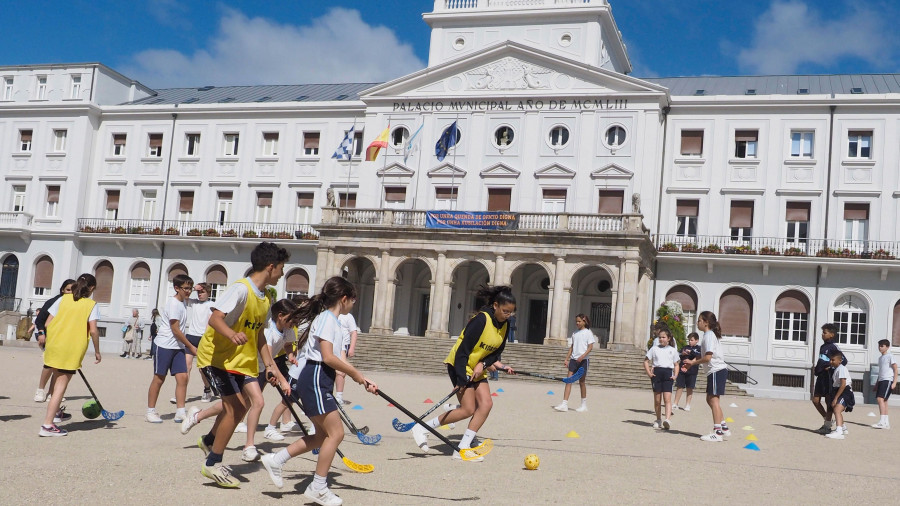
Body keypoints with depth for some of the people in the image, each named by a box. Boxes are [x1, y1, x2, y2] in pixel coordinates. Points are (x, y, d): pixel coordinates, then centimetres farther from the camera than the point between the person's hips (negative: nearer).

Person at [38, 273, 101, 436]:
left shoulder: (63, 299, 7)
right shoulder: (91, 305, -1)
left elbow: (47, 323, 4)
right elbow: (93, 330, -9)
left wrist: (48, 341, 19)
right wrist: (97, 351, 1)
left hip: (54, 344, 4)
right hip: (73, 349, -4)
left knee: (57, 378, 24)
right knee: (61, 385, -2)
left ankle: (55, 412, 37)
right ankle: (47, 425, -7)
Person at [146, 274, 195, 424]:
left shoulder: (182, 302, 12)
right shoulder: (173, 303, -15)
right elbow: (175, 330, -18)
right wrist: (191, 347, -13)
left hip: (178, 346, 8)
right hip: (165, 345, -8)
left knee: (182, 377, -2)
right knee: (159, 378, 1)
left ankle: (180, 412, 0)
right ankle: (150, 412, 12)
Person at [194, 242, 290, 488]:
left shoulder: (264, 298, 7)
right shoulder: (241, 289, -21)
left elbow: (259, 334, 15)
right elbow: (215, 318, -31)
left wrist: (270, 365, 11)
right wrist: (232, 334, -50)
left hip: (240, 359, 9)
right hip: (216, 356, -9)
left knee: (240, 405, 8)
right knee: (235, 406, -13)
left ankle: (209, 442, 31)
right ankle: (213, 464, -1)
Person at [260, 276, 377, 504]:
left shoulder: (333, 321, 18)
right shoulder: (326, 318, -12)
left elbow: (336, 358, 18)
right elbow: (328, 357, -20)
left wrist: (361, 379, 13)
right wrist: (355, 373, -10)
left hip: (322, 381, 10)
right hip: (315, 379, -10)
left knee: (323, 434, 14)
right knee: (336, 433, -7)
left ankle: (276, 460, 20)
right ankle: (318, 487, 2)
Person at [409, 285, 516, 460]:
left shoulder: (504, 325, 0)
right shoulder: (481, 320, -23)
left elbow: (496, 352, 7)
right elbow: (463, 350, -24)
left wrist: (483, 364, -13)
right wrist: (461, 380, -26)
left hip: (478, 368, 8)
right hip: (461, 366, -8)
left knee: (486, 404, -6)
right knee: (468, 409, -11)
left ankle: (462, 449, -1)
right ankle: (422, 429, 0)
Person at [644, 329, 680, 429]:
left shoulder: (672, 350, 12)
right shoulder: (654, 349, 10)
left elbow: (676, 364, 14)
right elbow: (646, 361, 11)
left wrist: (675, 375, -1)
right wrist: (648, 372, -2)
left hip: (668, 373, -1)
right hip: (657, 373, 1)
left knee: (667, 398, -13)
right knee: (657, 399, 5)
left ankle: (668, 420, -24)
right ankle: (658, 420, 18)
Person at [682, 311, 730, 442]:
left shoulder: (709, 335, -14)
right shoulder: (709, 335, 17)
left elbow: (707, 357, -21)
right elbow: (704, 355, 20)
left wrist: (693, 362, -10)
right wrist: (693, 361, 6)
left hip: (717, 370, -10)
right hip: (714, 371, 10)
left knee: (713, 399, -9)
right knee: (710, 399, 15)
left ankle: (717, 433, -10)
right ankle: (724, 427, 20)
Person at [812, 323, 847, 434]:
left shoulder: (833, 347, -9)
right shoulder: (822, 347, 15)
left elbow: (844, 360, -14)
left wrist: (831, 367, -17)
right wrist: (816, 369, 15)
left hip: (828, 377, -8)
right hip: (820, 376, 8)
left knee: (829, 401, -2)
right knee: (815, 400, 7)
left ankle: (827, 426, 3)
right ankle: (827, 420, 22)